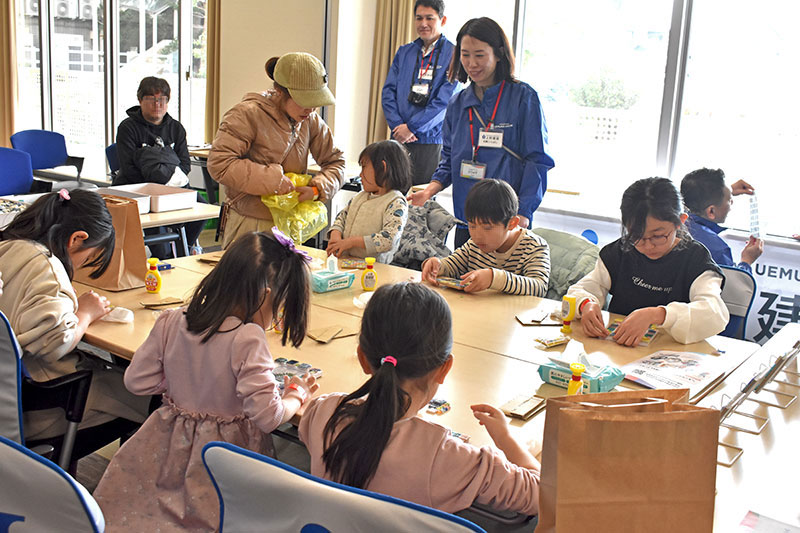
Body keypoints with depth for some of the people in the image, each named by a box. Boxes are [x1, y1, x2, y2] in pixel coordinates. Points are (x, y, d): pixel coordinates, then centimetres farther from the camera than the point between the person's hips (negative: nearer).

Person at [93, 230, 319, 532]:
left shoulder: (171, 322, -8)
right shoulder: (247, 339, -26)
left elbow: (136, 381, 1)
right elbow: (267, 416, -25)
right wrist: (297, 394, -5)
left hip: (168, 447, 6)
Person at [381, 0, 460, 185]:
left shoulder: (453, 54, -2)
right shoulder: (404, 52, 13)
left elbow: (445, 100, -11)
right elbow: (388, 91, 9)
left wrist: (412, 127, -14)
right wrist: (398, 125, -7)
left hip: (431, 138, -4)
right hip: (399, 137, 4)